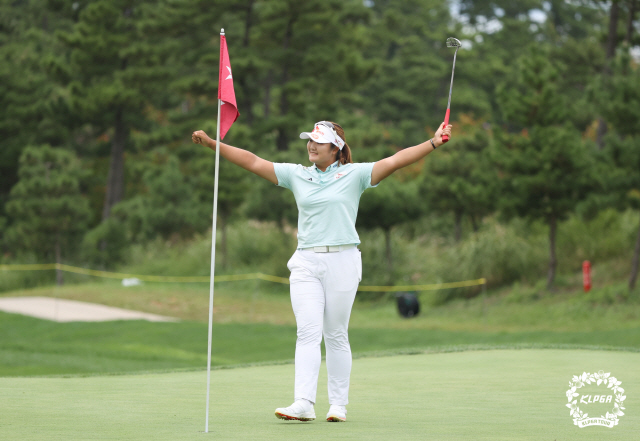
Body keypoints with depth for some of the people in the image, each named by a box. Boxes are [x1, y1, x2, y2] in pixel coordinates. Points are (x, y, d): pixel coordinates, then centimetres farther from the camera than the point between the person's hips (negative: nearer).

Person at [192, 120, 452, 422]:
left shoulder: (354, 174, 2)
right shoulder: (296, 175, 11)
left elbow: (395, 161, -6)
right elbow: (252, 162, 11)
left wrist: (433, 143, -16)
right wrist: (211, 143, 7)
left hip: (342, 261, -2)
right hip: (306, 263, 2)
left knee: (336, 335, 3)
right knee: (308, 332, -8)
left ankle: (338, 403, 11)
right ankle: (304, 403, -15)